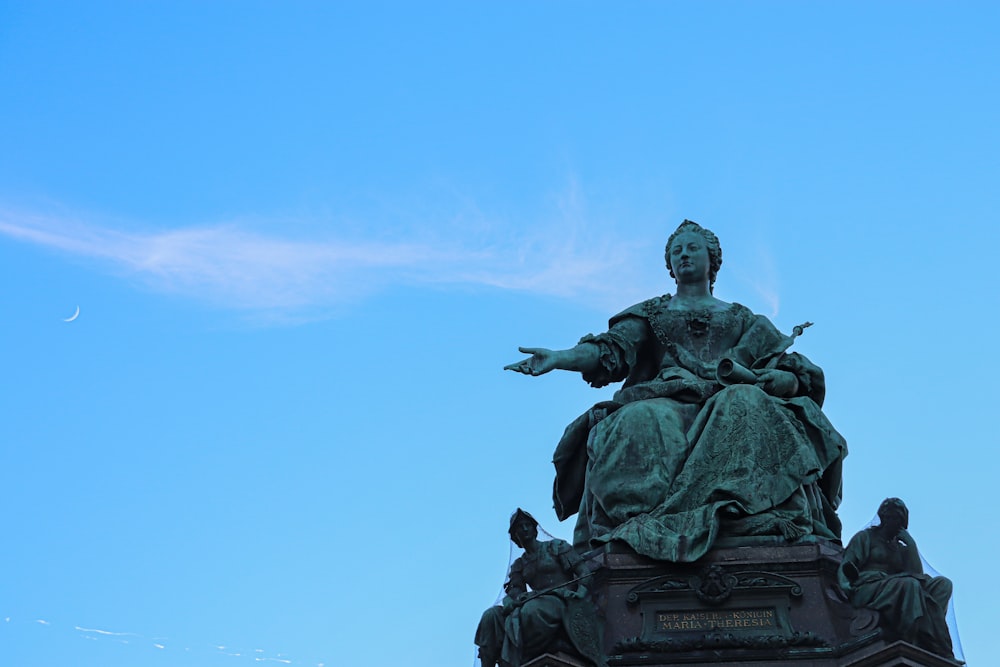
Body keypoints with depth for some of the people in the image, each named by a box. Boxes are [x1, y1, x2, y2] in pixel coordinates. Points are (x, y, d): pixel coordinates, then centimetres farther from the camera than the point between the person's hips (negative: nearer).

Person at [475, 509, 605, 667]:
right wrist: (511, 599, -17)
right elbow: (514, 589, 7)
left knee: (531, 610, -40)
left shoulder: (557, 547, 12)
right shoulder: (519, 565, 24)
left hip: (563, 602, -5)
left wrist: (581, 592, -16)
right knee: (492, 616, -21)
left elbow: (584, 572, 4)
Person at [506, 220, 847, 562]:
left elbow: (800, 377, 15)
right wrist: (558, 357, -13)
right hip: (665, 404, 0)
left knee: (746, 404, -35)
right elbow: (610, 349, 7)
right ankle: (641, 535, -50)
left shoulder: (744, 320, 26)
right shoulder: (650, 314, 27)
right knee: (640, 420, -35)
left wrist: (766, 379, -10)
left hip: (729, 407, 0)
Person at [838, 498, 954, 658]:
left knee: (943, 583, -18)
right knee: (909, 584, -35)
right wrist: (846, 585, -20)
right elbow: (846, 566, 2)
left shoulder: (901, 548, 30)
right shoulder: (865, 537, 17)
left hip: (900, 593, 5)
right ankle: (939, 651, -43)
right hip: (866, 589, -5)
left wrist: (911, 544, 12)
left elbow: (917, 574, 15)